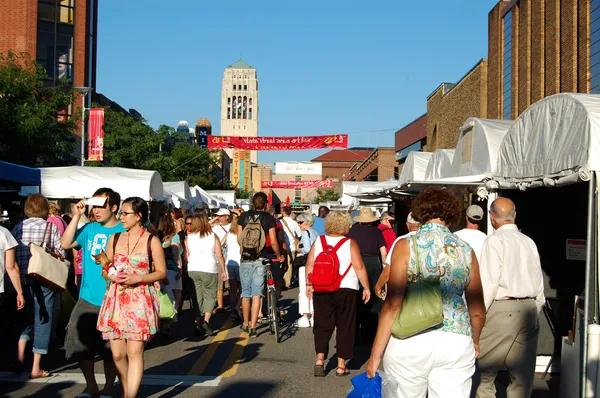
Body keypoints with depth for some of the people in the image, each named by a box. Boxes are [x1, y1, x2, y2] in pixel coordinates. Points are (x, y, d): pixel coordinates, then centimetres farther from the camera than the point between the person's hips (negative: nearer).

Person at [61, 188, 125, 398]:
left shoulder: (124, 231, -4)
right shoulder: (89, 228, 6)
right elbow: (65, 244, -3)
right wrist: (77, 216, -5)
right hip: (87, 299, 4)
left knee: (110, 349, 6)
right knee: (79, 341, 5)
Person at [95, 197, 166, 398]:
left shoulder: (152, 241, -1)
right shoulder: (115, 239, 11)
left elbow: (161, 272, 0)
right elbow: (107, 269, 14)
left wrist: (137, 278, -14)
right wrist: (110, 273, -9)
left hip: (140, 301, -4)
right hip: (116, 300, 4)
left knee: (135, 352, -8)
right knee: (117, 353, 4)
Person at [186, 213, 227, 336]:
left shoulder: (188, 237, 5)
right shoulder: (213, 236, 2)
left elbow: (186, 256, 2)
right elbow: (219, 255, 0)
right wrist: (223, 271, 6)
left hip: (192, 270, 2)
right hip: (209, 270, -2)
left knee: (197, 297, 9)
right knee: (210, 296, 8)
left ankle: (198, 324, 6)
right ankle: (206, 320, -11)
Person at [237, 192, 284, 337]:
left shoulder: (243, 216, 4)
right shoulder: (269, 218, -2)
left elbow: (239, 239, 8)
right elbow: (273, 242, -5)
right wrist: (279, 255, 11)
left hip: (245, 259, 2)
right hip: (260, 260, -2)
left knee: (246, 293, 14)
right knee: (256, 294, 1)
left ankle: (246, 324, 28)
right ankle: (253, 327, -2)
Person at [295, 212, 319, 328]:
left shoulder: (305, 233, -10)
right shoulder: (315, 233, 15)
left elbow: (307, 249, -20)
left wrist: (298, 250, -4)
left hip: (305, 263, -9)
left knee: (304, 290, -5)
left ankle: (305, 317, -5)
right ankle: (313, 316, 16)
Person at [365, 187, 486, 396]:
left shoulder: (406, 246, -3)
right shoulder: (466, 250, 6)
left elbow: (393, 305, -9)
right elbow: (478, 311, 11)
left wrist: (376, 354, -4)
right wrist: (474, 341, 30)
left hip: (409, 341, -2)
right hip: (456, 342, 2)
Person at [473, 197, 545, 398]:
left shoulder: (495, 240, -7)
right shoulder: (529, 242, 11)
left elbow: (489, 283, -14)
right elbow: (539, 285, 13)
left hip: (502, 309, -6)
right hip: (529, 310, 7)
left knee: (485, 373, 1)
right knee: (522, 376, 10)